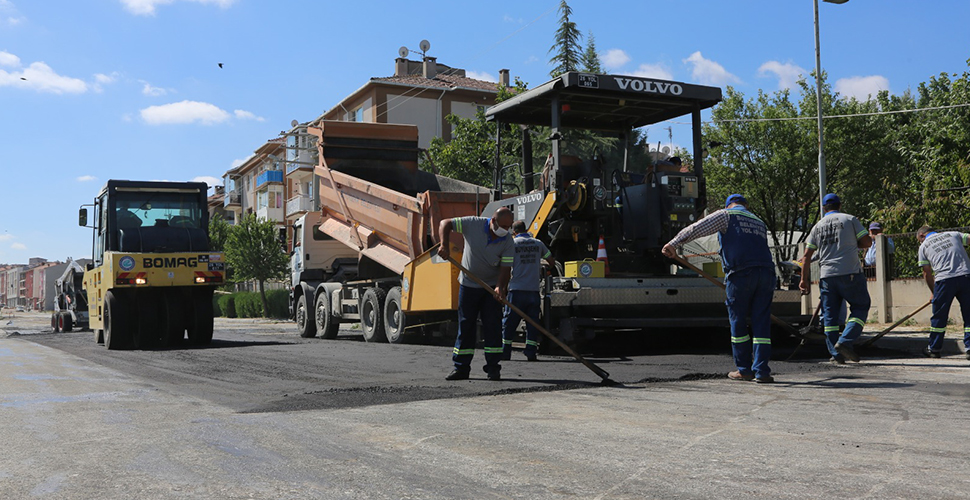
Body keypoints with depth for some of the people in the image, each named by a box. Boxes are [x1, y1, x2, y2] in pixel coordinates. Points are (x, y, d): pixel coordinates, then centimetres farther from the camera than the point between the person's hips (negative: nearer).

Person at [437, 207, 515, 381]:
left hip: (492, 287, 0)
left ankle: (493, 368, 1)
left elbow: (506, 268, -14)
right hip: (468, 284, 0)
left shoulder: (508, 242, -11)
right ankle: (461, 368, 10)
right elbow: (445, 224, -7)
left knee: (493, 326, -5)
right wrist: (444, 245, -22)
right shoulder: (473, 224, -14)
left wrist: (500, 287, -33)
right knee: (465, 325, 4)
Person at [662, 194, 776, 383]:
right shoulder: (760, 223, 29)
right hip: (766, 273, 5)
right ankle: (761, 371, 1)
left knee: (738, 322, 7)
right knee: (761, 323, 4)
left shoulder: (726, 215, 11)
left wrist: (674, 243, -5)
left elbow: (697, 228, -2)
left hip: (741, 273, -5)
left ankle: (744, 369, 13)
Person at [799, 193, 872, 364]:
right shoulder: (850, 219, 5)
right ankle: (845, 341, -11)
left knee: (829, 315, 8)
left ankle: (836, 353, 6)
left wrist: (805, 279, 16)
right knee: (860, 308, 7)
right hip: (850, 273, -3)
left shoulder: (817, 226, 14)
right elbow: (867, 242, 1)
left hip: (826, 276, 3)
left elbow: (807, 256, 11)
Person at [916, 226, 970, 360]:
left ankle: (934, 348, 20)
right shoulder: (953, 234, 21)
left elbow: (927, 274, 17)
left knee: (939, 315, 11)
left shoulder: (923, 246, 16)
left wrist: (934, 292, 27)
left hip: (944, 280, -1)